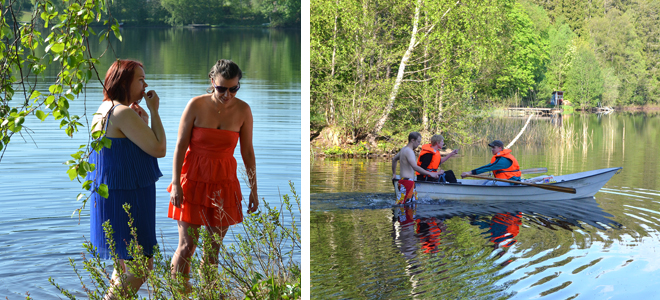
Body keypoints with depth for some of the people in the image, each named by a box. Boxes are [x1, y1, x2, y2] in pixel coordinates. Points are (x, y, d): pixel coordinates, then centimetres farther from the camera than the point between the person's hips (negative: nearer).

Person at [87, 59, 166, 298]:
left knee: (125, 267, 19)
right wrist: (154, 111, -9)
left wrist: (142, 122, 11)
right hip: (126, 198, -10)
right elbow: (159, 149, -17)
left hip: (106, 196, 10)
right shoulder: (123, 112, -17)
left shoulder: (103, 111, 13)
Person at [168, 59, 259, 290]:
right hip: (193, 178, -2)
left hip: (223, 182, 2)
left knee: (214, 246, 6)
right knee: (187, 245, -6)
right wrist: (175, 184, -11)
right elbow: (180, 145, -7)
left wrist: (253, 189, 5)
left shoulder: (242, 110, -3)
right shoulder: (196, 105, -10)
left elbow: (247, 152, 4)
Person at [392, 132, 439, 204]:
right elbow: (415, 167, -27)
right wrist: (430, 174, -28)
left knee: (414, 201, 11)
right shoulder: (409, 151, -14)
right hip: (407, 181, -11)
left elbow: (394, 159, 36)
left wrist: (394, 173, 43)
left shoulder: (403, 149, 18)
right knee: (402, 204, -15)